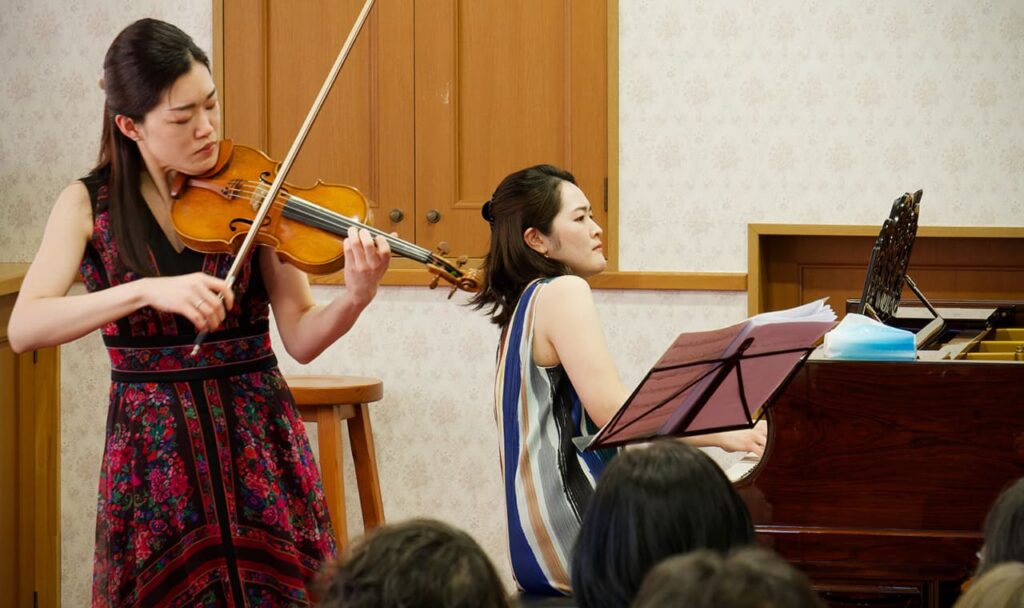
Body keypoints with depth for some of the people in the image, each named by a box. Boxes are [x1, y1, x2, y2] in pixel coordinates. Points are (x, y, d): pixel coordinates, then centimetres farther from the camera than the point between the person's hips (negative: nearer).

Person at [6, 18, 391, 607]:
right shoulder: (90, 204, -3)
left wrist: (356, 298, -26)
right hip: (152, 455, 0)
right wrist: (148, 290, -30)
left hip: (259, 444, 1)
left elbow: (301, 338, -5)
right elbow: (24, 328, -18)